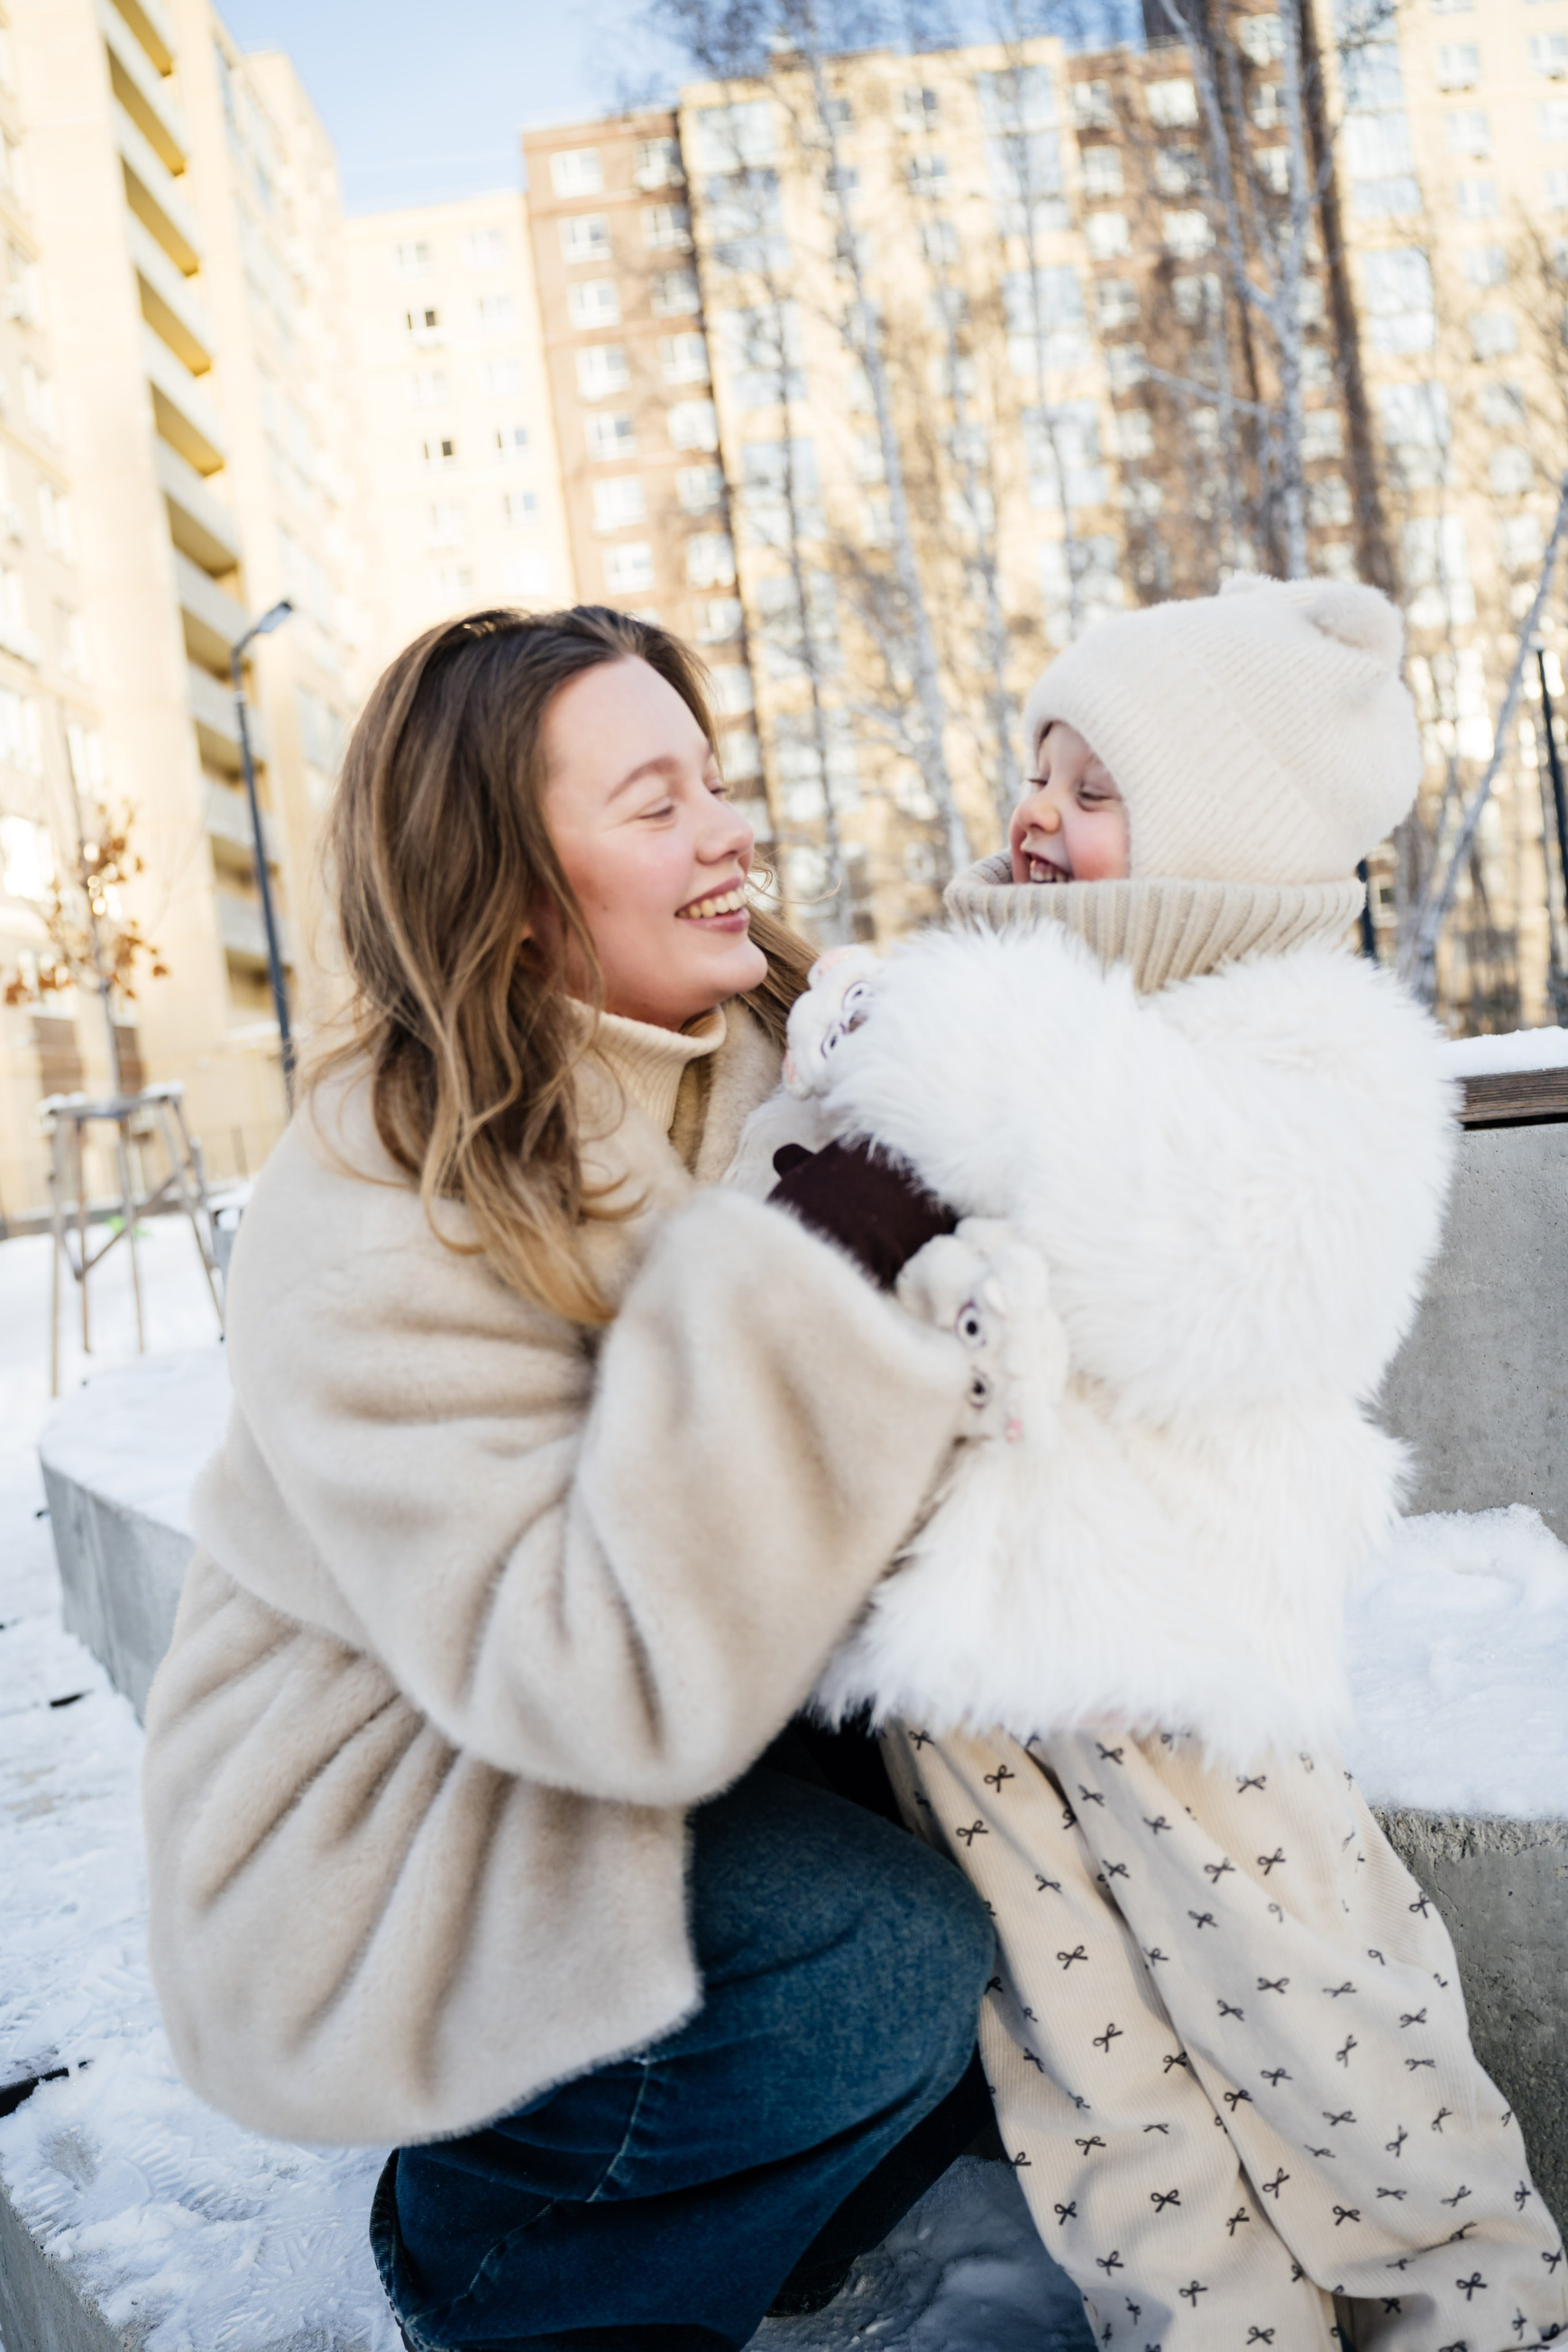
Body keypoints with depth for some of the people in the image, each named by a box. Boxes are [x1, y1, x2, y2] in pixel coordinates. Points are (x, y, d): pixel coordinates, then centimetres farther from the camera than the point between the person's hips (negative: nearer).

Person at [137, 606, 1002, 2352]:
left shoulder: (768, 1069, -4)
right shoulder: (371, 1240, -27)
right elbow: (618, 1684, -35)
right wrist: (784, 1292, -40)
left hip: (661, 1738, 7)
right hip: (382, 1850, -7)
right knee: (897, 1954, -22)